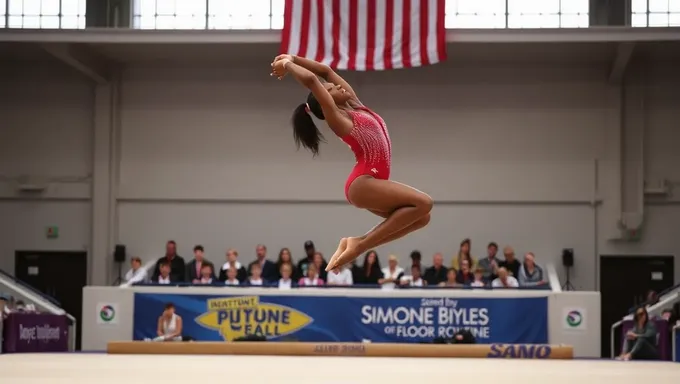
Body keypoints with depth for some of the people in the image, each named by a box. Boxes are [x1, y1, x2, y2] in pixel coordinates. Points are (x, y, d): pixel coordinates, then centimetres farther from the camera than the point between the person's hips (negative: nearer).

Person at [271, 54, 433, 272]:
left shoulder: (354, 105, 17)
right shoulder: (337, 118, -6)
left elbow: (326, 71, 22)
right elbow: (310, 79, -14)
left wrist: (292, 59, 24)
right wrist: (287, 64, -2)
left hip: (372, 183, 9)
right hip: (362, 184, -9)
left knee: (421, 218, 9)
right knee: (423, 203, -20)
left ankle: (357, 244, 3)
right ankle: (362, 244, -17)